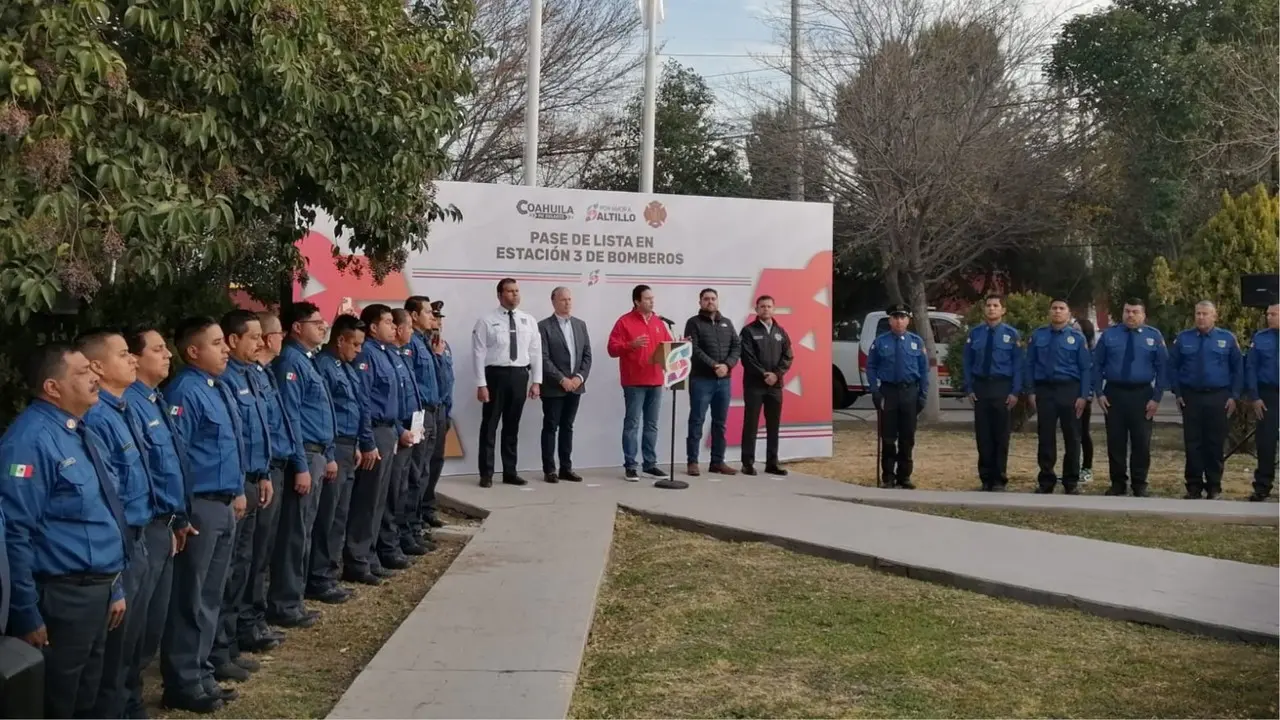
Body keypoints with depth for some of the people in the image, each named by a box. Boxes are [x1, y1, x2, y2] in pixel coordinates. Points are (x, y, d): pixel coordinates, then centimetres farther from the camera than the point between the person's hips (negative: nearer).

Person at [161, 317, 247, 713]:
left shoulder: (221, 388, 13)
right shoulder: (185, 392, -16)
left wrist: (238, 491, 21)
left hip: (224, 505, 9)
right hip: (200, 507, -9)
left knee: (210, 597, 16)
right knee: (190, 599, 0)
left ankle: (200, 674, 26)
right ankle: (182, 684, 9)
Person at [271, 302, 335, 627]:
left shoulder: (307, 360, 17)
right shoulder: (290, 362, -14)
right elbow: (290, 418, -19)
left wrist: (328, 456, 21)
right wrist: (301, 466, -22)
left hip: (316, 454, 10)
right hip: (303, 455, -10)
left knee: (304, 531, 14)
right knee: (294, 533, -5)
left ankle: (294, 599, 21)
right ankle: (284, 606, 2)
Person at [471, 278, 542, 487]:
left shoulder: (529, 321, 7)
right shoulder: (486, 321, -5)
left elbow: (536, 352, 8)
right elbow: (479, 354, -7)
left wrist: (536, 381, 3)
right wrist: (481, 384, -12)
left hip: (519, 375, 4)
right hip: (495, 374, -4)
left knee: (512, 426, 12)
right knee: (490, 425, 2)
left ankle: (510, 472, 21)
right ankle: (486, 473, 9)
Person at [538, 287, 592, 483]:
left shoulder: (580, 325, 11)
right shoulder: (544, 326, -6)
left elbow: (587, 355, 9)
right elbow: (544, 358, -13)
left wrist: (580, 377, -6)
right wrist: (562, 379, -17)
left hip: (575, 385, 5)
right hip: (553, 387, -5)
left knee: (567, 427, 10)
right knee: (550, 428, 1)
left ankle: (566, 468, 14)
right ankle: (549, 470, 4)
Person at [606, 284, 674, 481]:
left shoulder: (659, 322, 14)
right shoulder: (625, 322, -3)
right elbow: (612, 349, -9)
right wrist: (631, 345, -23)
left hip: (655, 381, 6)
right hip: (634, 382, -5)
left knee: (652, 425, 9)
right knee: (632, 424, -4)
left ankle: (650, 464, 15)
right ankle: (629, 466, -1)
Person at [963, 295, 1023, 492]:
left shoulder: (1011, 334, -2)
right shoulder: (975, 334, 4)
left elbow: (1017, 365, -2)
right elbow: (968, 363, 7)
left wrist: (1015, 392, -8)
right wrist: (969, 388, -1)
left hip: (1002, 387, -2)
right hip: (980, 386, 2)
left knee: (1001, 435, 3)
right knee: (983, 435, 5)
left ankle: (999, 479, 11)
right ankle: (986, 477, 14)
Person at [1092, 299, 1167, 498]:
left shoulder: (1154, 336, 3)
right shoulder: (1109, 334, 4)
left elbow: (1161, 368, 1)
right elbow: (1097, 365, 5)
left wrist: (1156, 398, -6)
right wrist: (1099, 393, -4)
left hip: (1142, 395, -1)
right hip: (1114, 394, 1)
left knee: (1141, 442, 3)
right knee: (1115, 441, 5)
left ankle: (1140, 485, 14)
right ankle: (1118, 483, 15)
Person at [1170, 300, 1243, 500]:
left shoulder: (1227, 339, 2)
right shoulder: (1183, 339, 3)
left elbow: (1238, 369, 5)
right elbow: (1173, 367, 7)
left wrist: (1234, 396, -1)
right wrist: (1178, 393, 0)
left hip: (1218, 398, 0)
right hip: (1191, 397, 1)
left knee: (1215, 443, 4)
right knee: (1193, 443, 2)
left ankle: (1214, 486, 13)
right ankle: (1194, 486, 10)